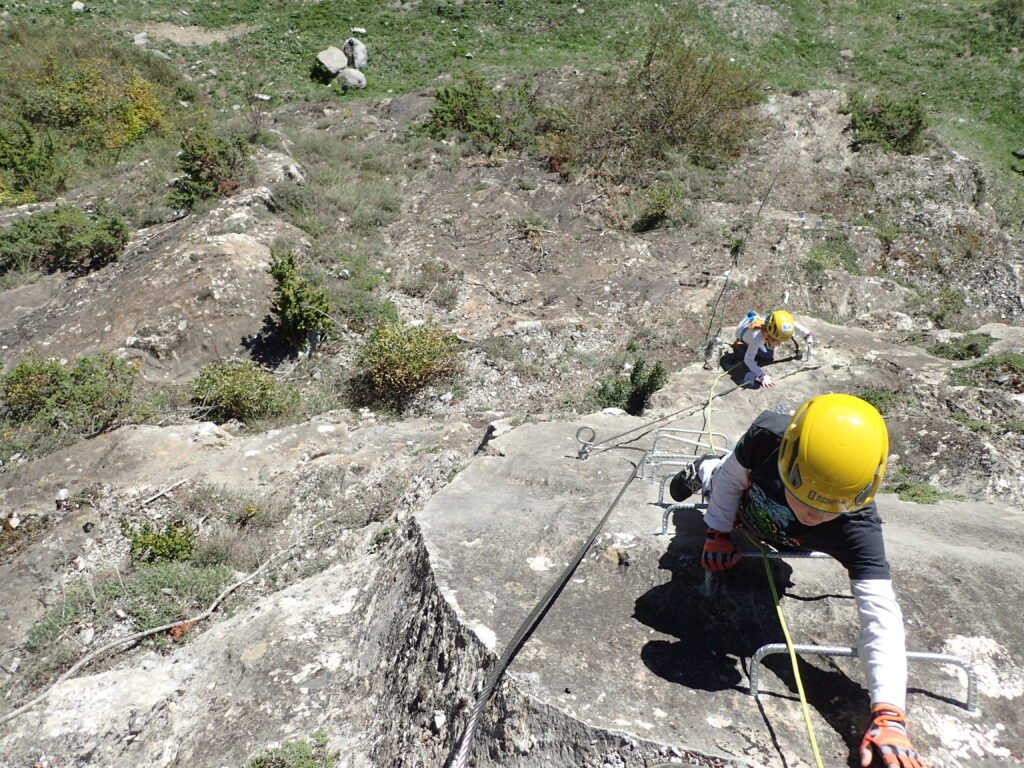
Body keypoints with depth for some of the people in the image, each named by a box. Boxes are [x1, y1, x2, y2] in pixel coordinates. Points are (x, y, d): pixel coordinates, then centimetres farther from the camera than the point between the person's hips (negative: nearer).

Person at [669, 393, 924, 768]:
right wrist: (718, 534, -19)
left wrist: (888, 716, -61)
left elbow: (881, 613, -54)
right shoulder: (767, 436, -47)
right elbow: (733, 478, -24)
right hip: (745, 512, -1)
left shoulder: (858, 528, -49)